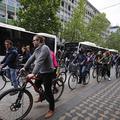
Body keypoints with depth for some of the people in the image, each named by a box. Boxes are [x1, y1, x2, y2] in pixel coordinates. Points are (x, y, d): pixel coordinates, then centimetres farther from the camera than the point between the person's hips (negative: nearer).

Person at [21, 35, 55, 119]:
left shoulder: (44, 48, -22)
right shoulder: (37, 49, 7)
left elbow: (39, 61, -33)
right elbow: (31, 59, 10)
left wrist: (33, 73, -38)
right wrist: (24, 67, 9)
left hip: (48, 72, -8)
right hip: (41, 72, 9)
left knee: (47, 91, -1)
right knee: (36, 85, 19)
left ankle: (51, 109, 19)